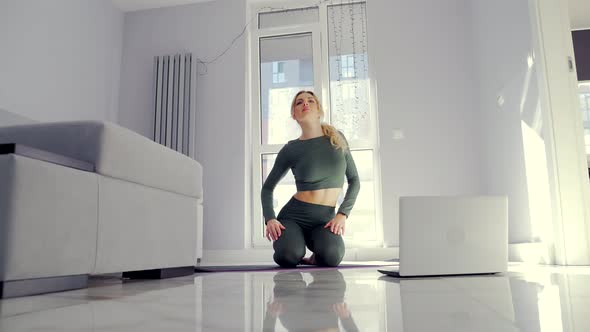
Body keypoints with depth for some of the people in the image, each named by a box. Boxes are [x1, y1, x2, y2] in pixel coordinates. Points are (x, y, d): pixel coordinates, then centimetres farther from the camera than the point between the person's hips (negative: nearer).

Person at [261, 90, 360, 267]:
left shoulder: (337, 138, 4)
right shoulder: (291, 149, -3)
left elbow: (354, 180, 6)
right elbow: (268, 187, 6)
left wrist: (342, 214, -7)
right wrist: (270, 219, -11)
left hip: (326, 219, 2)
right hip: (294, 216, -1)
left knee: (332, 256, -31)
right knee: (289, 256, -33)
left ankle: (316, 255, 5)